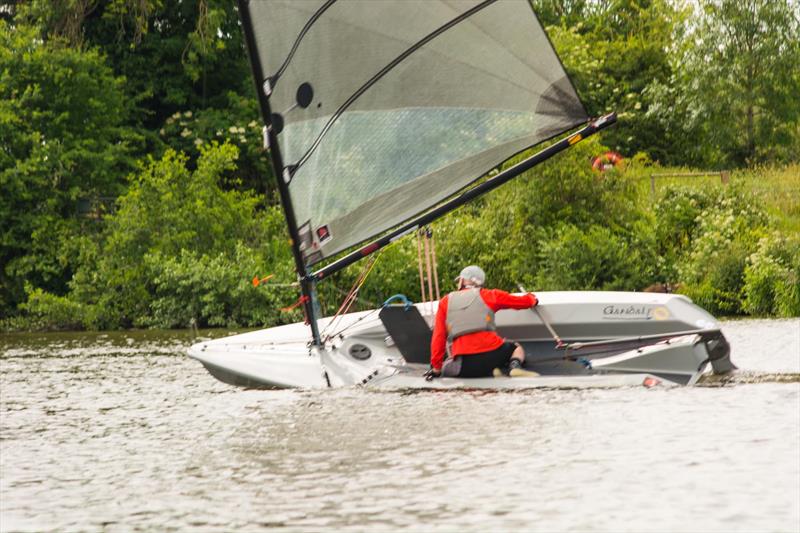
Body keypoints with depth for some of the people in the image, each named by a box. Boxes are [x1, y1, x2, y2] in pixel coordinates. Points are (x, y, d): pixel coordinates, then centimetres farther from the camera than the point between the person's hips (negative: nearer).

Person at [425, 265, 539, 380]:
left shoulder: (446, 301, 15)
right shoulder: (488, 295, 13)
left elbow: (438, 337, 10)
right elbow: (523, 302, 23)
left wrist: (436, 368, 14)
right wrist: (532, 298, 48)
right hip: (492, 352, 1)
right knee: (517, 348, 32)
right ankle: (515, 366, -7)